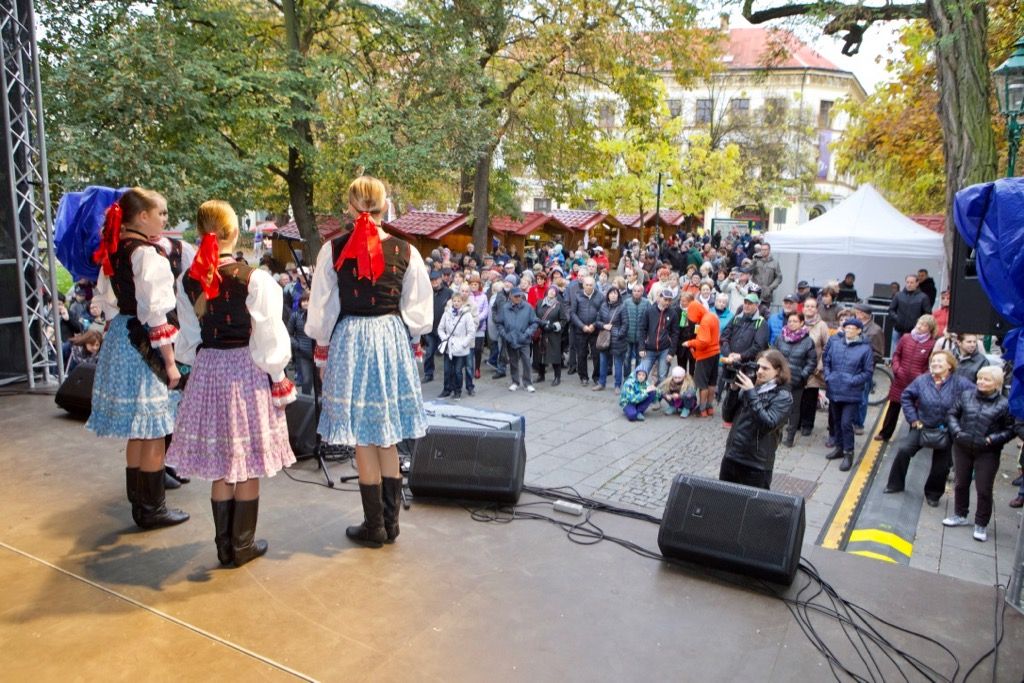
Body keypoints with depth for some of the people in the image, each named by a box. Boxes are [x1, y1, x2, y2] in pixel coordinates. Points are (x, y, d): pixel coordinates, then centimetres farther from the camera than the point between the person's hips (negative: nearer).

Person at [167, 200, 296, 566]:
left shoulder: (189, 281, 0)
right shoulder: (254, 279, -14)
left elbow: (188, 341, 7)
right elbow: (268, 337, -11)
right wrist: (279, 381, -1)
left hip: (207, 372, 4)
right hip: (246, 371, -4)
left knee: (220, 466, 13)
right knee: (247, 466, 8)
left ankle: (224, 544, 24)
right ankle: (243, 545, 18)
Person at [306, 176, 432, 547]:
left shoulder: (333, 249, -6)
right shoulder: (405, 251, -3)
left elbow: (321, 307, 0)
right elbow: (419, 308, 2)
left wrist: (322, 345, 15)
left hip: (349, 340, -2)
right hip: (392, 338, 2)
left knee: (363, 439, 7)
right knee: (387, 437, 13)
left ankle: (374, 526, 16)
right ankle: (390, 521, 22)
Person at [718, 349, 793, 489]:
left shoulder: (783, 396, -7)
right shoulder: (749, 386, 5)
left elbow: (768, 424, -21)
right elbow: (727, 417, 4)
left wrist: (751, 394, -21)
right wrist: (734, 389, -8)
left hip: (757, 466, -5)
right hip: (731, 457, 5)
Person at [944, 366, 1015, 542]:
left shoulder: (1004, 404, -9)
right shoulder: (966, 395, 0)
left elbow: (1010, 430, -5)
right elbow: (953, 414, 8)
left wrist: (993, 439, -18)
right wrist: (956, 431, -7)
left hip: (987, 453, -3)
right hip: (962, 448, 4)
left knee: (984, 489, 2)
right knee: (960, 483, 16)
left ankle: (981, 525, 17)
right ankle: (960, 515, 35)